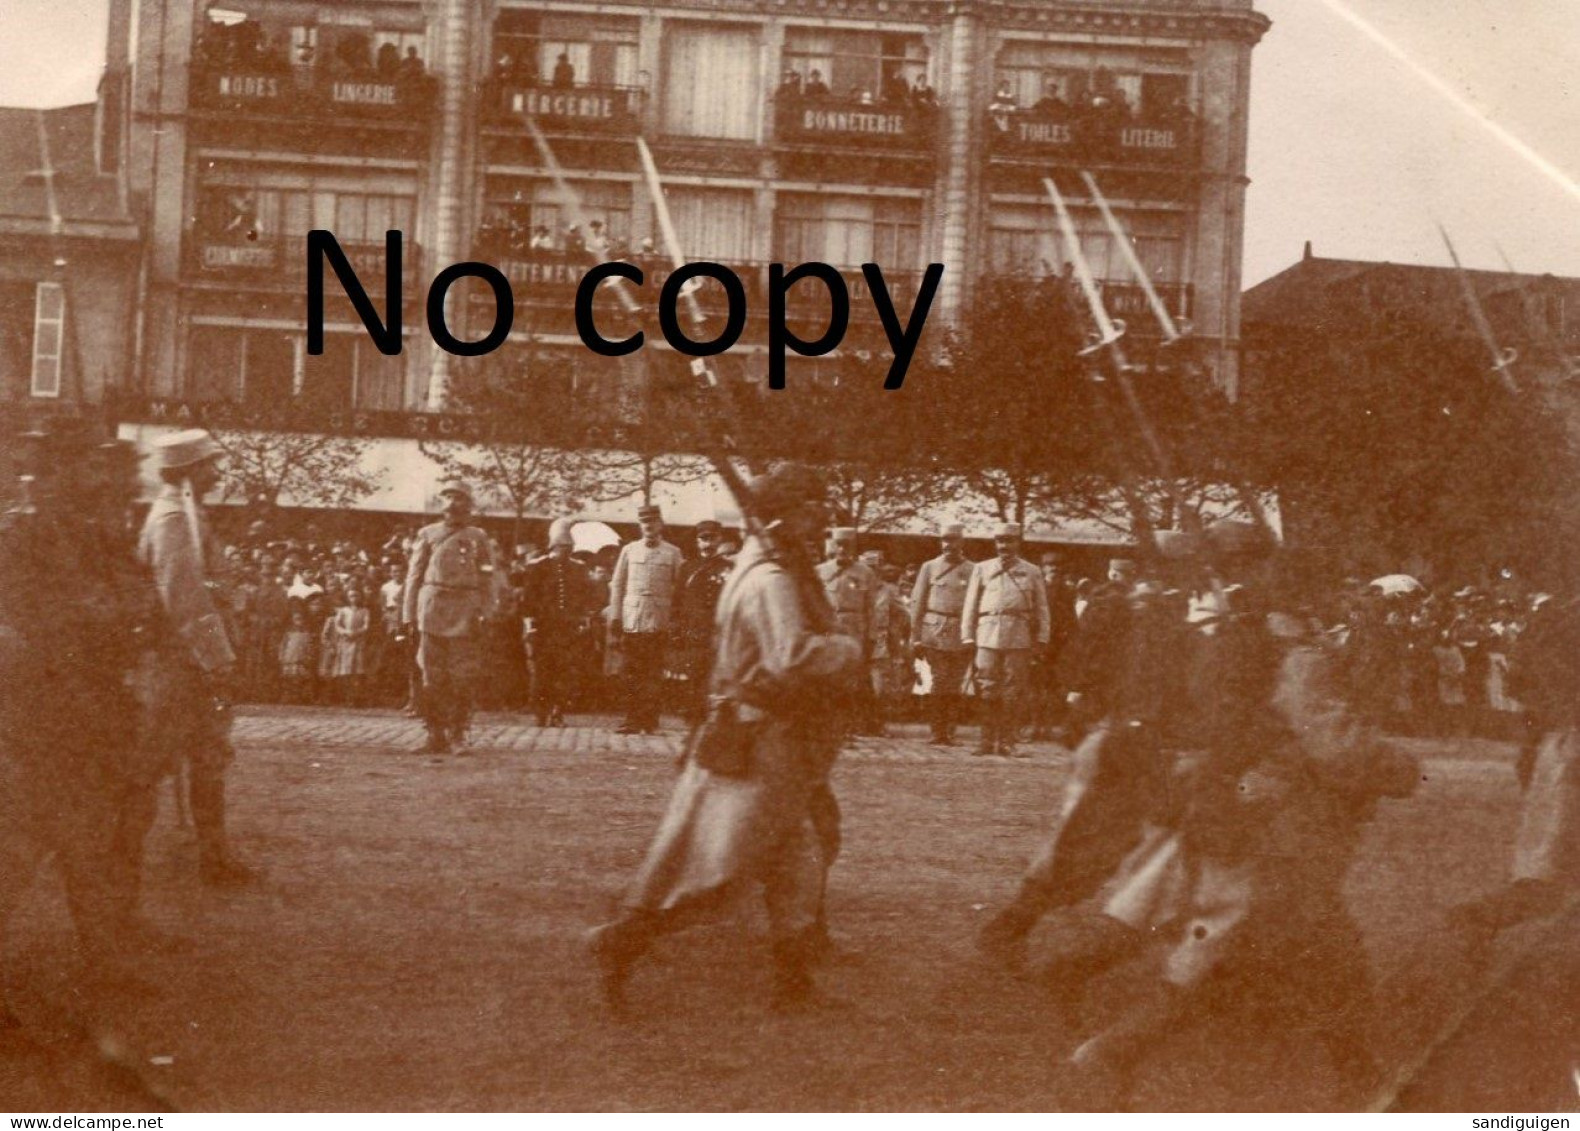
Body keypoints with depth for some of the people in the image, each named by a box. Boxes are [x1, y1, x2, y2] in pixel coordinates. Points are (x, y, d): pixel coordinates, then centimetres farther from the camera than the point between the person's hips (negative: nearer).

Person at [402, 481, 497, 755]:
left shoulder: (478, 538, 10)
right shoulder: (427, 534, 12)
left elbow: (487, 580, 6)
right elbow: (414, 575, 9)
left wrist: (482, 614, -4)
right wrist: (409, 613, 2)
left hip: (464, 613, -1)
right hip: (432, 609, 1)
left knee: (462, 678, -3)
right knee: (432, 677, 0)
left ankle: (457, 734, 3)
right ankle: (436, 733, 6)